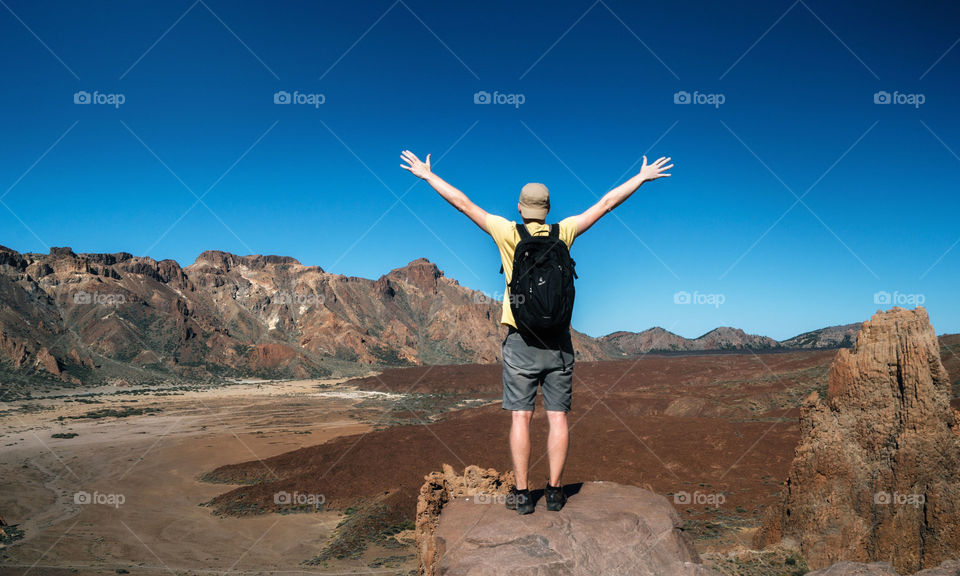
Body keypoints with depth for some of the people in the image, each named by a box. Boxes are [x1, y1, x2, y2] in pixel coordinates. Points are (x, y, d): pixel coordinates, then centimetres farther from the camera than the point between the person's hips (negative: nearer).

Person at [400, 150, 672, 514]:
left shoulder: (509, 234, -4)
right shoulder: (562, 233, 0)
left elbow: (464, 204, 0)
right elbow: (604, 204, 9)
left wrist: (427, 175, 9)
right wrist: (642, 177, 19)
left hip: (521, 342, -1)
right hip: (558, 342, 2)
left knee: (521, 417, 2)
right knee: (558, 417, 6)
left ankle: (522, 494, 5)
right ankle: (554, 491, 11)